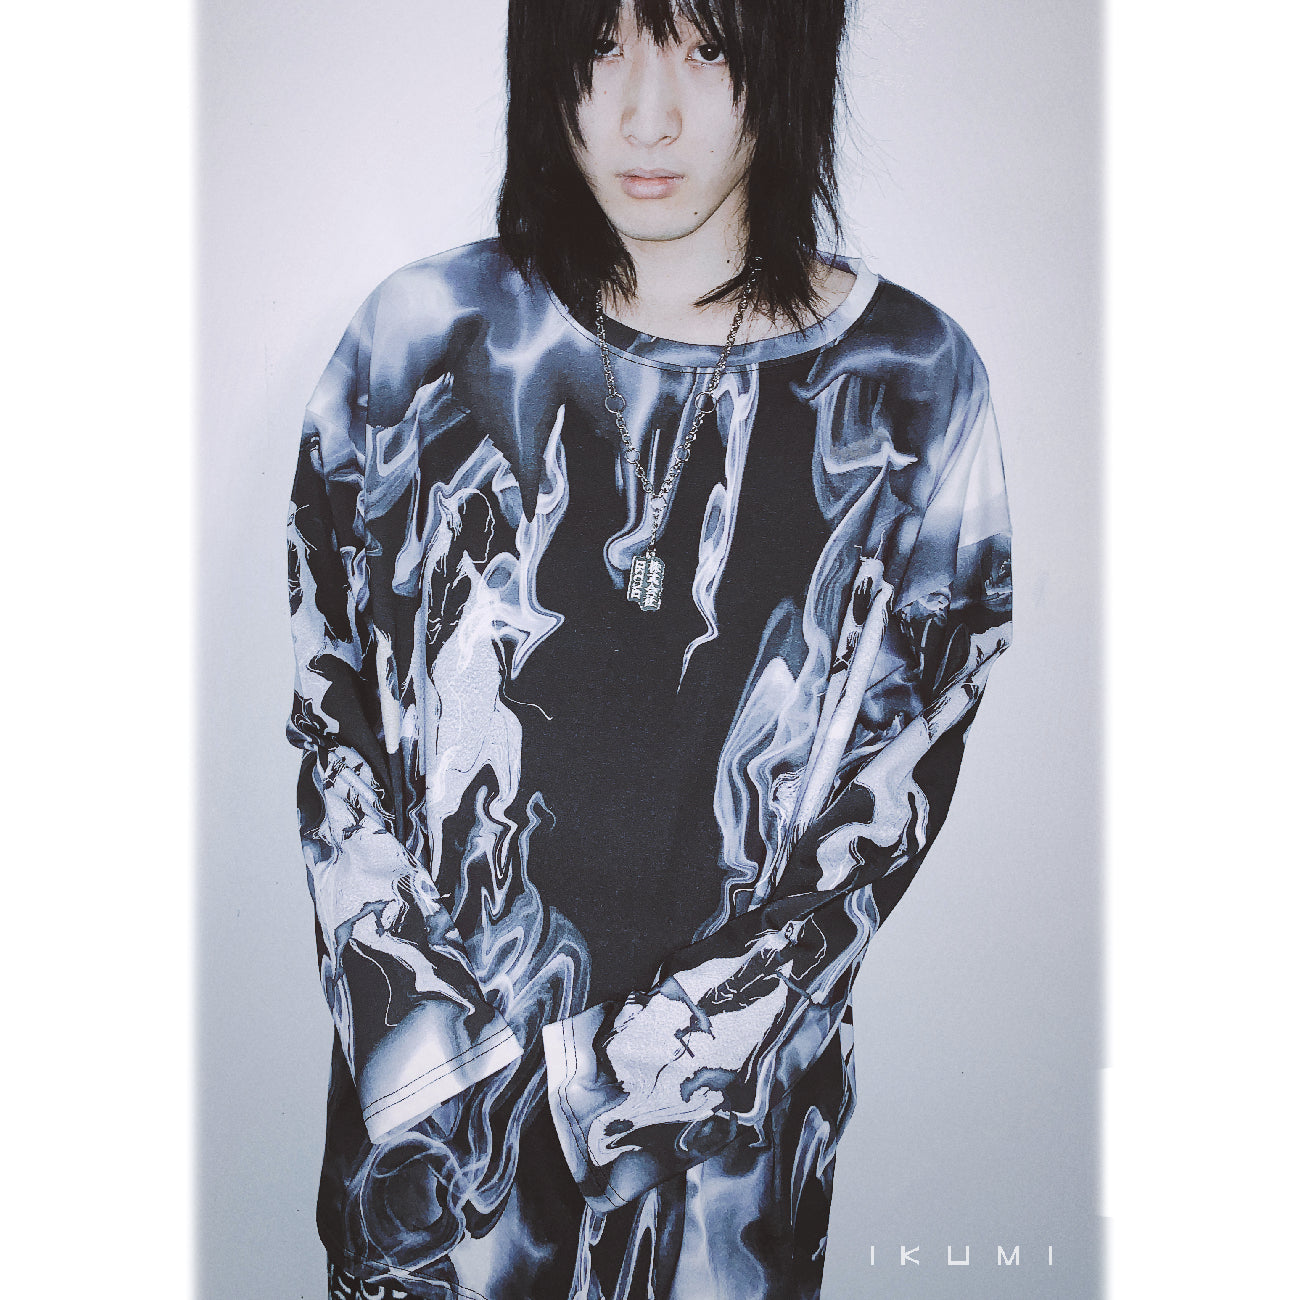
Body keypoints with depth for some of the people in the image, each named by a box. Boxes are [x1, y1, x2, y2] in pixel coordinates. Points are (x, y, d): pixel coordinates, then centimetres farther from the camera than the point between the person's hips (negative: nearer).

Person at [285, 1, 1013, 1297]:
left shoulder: (911, 387, -9)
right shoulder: (425, 339, -7)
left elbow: (901, 795, -7)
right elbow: (327, 702, -2)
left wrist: (623, 1061, -12)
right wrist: (404, 1016, -10)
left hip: (734, 1085, 0)